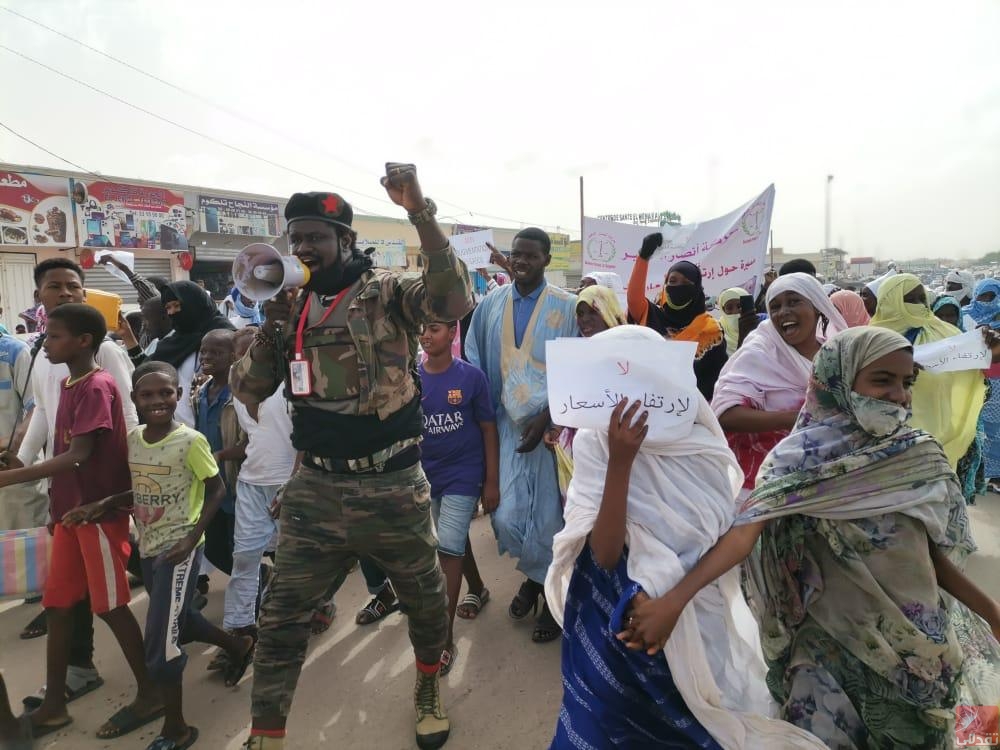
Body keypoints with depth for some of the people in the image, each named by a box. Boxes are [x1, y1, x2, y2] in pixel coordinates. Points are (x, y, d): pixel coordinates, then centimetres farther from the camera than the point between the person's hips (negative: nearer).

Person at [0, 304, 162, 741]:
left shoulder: (97, 387, -16)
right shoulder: (69, 384, 12)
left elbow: (79, 455, -23)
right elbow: (67, 453, 15)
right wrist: (56, 506, 15)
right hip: (71, 511, 9)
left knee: (110, 606, 1)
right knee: (57, 605, 13)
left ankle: (150, 695, 16)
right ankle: (53, 706, 27)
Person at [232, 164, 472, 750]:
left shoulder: (387, 291, -7)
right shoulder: (291, 306, 6)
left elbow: (456, 301, -26)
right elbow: (250, 391, 5)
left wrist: (420, 212, -33)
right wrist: (272, 318, -9)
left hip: (393, 487, -3)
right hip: (317, 489, 3)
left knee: (426, 600, 17)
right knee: (282, 616, 8)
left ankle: (429, 688, 47)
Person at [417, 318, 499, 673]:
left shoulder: (471, 376, -12)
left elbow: (489, 429, -7)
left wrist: (492, 481, -7)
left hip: (463, 474, -4)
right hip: (427, 475, 4)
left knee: (449, 545, -8)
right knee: (455, 540, 22)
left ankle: (445, 638, 2)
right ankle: (477, 589, 49)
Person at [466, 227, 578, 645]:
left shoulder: (566, 307, -5)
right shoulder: (490, 305, 5)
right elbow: (475, 364, 10)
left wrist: (545, 418, -13)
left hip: (553, 425, -2)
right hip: (507, 426, 3)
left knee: (549, 518, 4)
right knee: (507, 518, 2)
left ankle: (552, 594, 30)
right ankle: (539, 576, 33)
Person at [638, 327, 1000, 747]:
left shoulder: (916, 456, 0)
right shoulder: (803, 458, -15)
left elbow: (929, 553, 10)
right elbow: (746, 529, -27)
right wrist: (675, 598, -38)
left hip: (918, 644, 5)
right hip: (833, 645, -4)